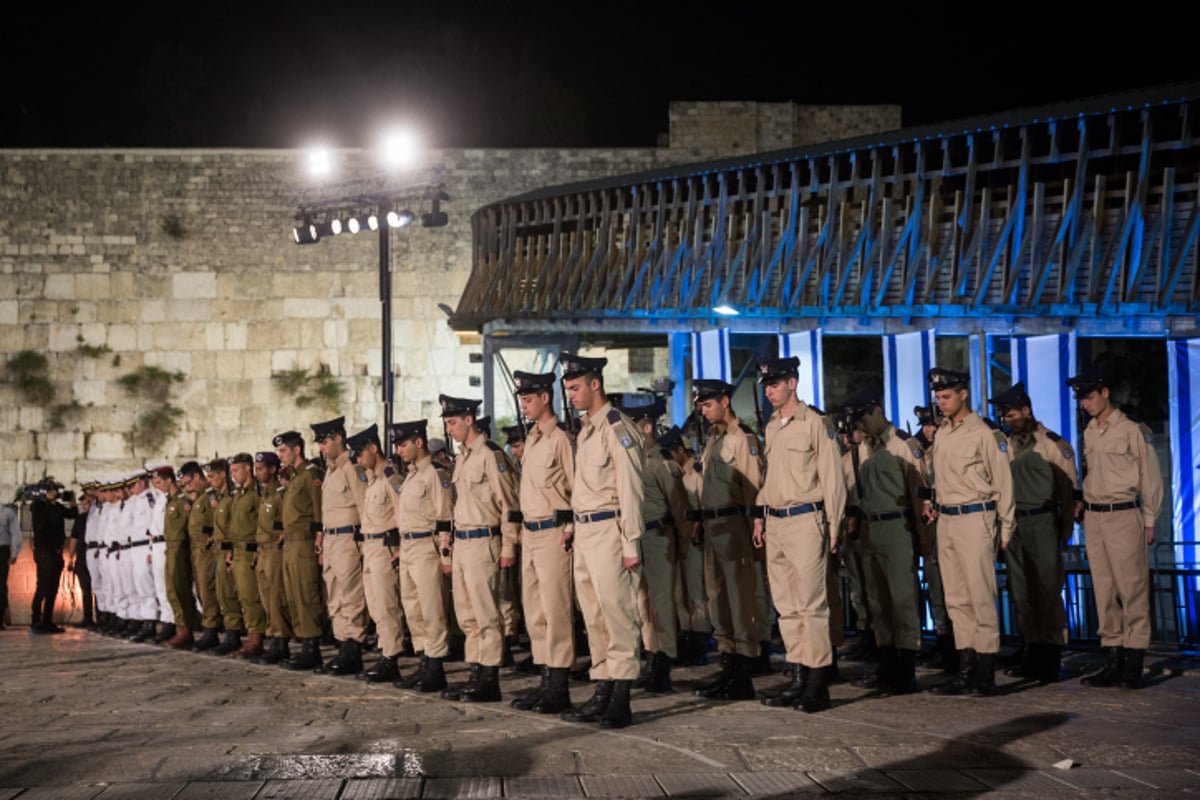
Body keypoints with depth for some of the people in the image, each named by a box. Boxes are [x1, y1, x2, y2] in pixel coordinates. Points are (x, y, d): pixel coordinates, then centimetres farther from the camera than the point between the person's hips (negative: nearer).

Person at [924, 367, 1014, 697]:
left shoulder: (984, 434, -7)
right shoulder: (941, 433, 13)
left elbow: (1002, 483, -4)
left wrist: (1005, 529, -4)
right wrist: (933, 503, 6)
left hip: (975, 518, -7)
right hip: (946, 521, 7)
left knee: (981, 596, -7)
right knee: (956, 599, 8)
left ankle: (986, 674, -3)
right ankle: (966, 671, 13)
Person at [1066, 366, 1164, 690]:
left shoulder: (1132, 430, -7)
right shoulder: (1089, 433, 13)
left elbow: (1150, 477, -4)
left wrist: (1149, 521, -4)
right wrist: (1084, 501, 6)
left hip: (1123, 516, -7)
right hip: (1093, 518, 7)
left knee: (1132, 590, -4)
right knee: (1104, 590, 8)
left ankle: (1133, 666, -3)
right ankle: (1112, 660, 13)